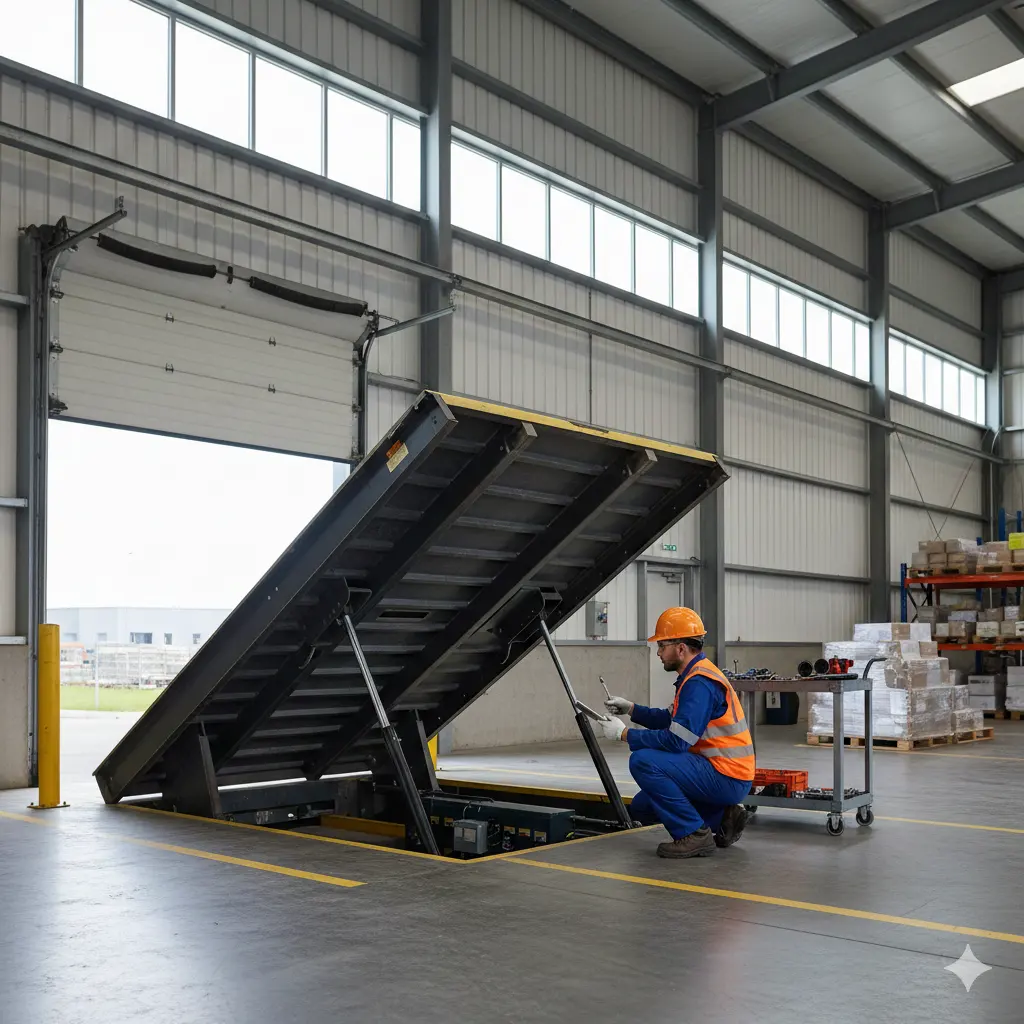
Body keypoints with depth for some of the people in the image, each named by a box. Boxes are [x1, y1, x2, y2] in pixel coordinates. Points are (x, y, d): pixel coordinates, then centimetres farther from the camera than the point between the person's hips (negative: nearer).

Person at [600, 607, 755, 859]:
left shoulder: (699, 682, -20)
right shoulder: (696, 674, 12)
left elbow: (676, 740, -27)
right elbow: (672, 719, 23)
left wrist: (624, 733, -18)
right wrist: (631, 708, 13)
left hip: (726, 778, -10)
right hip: (721, 774, 10)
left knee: (643, 761, -22)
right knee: (642, 807, 14)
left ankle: (694, 835, -14)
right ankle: (721, 819, 13)